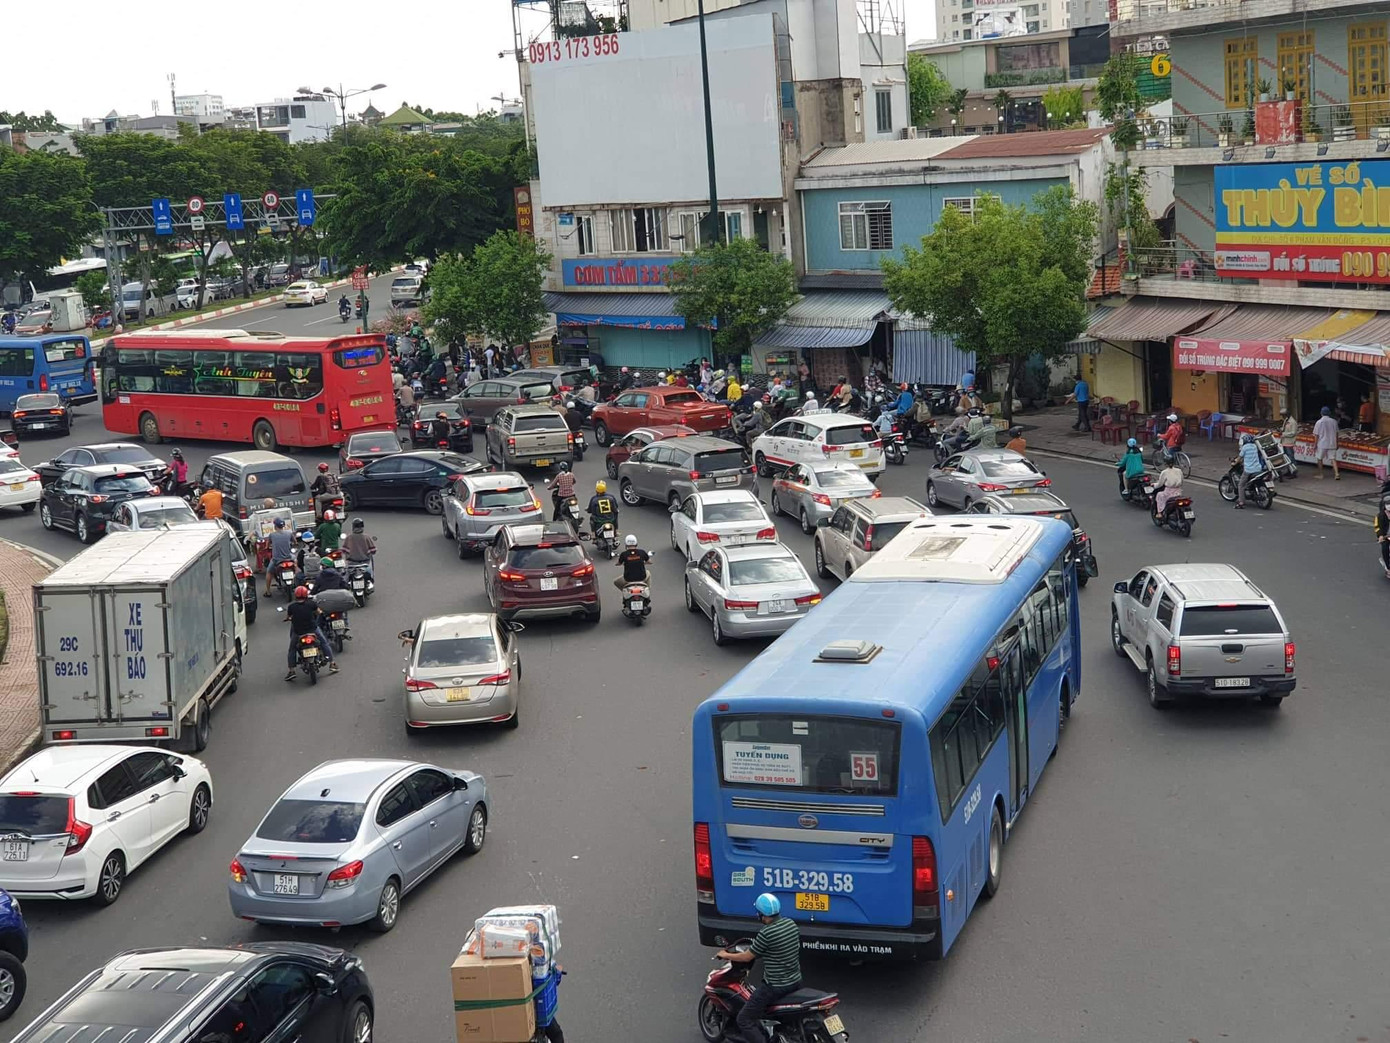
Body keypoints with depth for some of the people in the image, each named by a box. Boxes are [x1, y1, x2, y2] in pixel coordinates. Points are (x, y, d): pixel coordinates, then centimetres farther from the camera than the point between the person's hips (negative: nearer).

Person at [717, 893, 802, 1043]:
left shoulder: (766, 933, -22)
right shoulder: (791, 923, 1)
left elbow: (747, 957, -10)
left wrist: (726, 955, 6)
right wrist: (757, 946, 32)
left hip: (775, 985, -9)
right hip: (796, 980, 9)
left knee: (744, 1019, 0)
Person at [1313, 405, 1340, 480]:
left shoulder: (1319, 422, -9)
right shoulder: (1334, 421, 1)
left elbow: (1316, 435, -7)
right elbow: (1336, 433, 8)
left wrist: (1315, 445, 1)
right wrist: (1337, 443, 18)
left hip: (1322, 444, -3)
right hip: (1332, 444, 3)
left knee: (1320, 459, 13)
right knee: (1333, 459, 2)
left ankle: (1320, 475, 18)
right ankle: (1336, 473, -13)